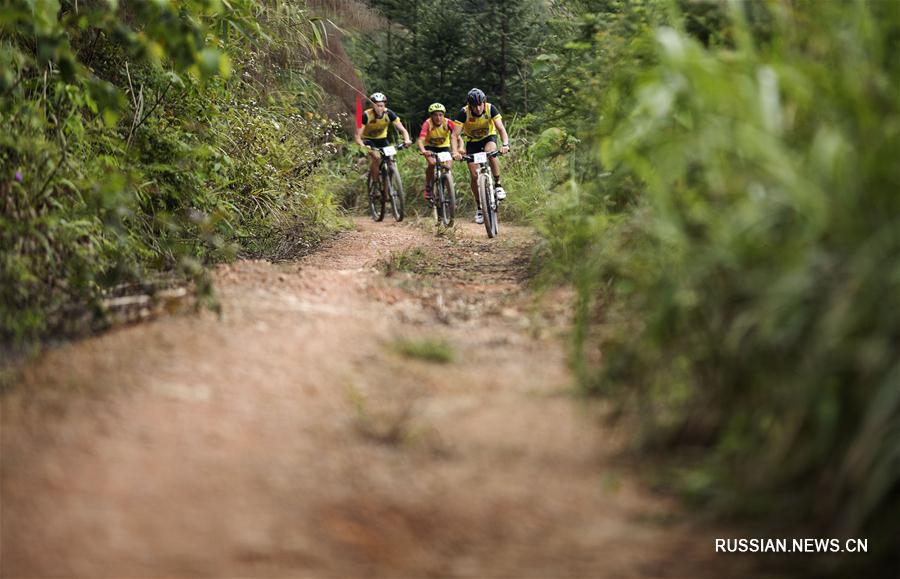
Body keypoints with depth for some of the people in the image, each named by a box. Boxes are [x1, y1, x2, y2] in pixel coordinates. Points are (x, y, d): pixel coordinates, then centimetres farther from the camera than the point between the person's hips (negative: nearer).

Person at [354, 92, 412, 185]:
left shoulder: (389, 114, -21)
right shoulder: (366, 115, -28)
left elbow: (402, 129, -20)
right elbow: (358, 136, -29)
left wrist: (407, 140, -40)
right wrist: (363, 146, -49)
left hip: (382, 139, 3)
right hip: (368, 139, -3)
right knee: (376, 157, -29)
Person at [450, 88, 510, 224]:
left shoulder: (491, 109, -26)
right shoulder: (464, 113, -27)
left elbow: (501, 128, -31)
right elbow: (455, 135, -30)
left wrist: (505, 144, -50)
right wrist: (455, 152, -47)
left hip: (489, 137, -1)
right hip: (472, 141, 1)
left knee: (491, 152, -36)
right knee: (474, 175, -9)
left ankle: (497, 185, -19)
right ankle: (479, 207, 8)